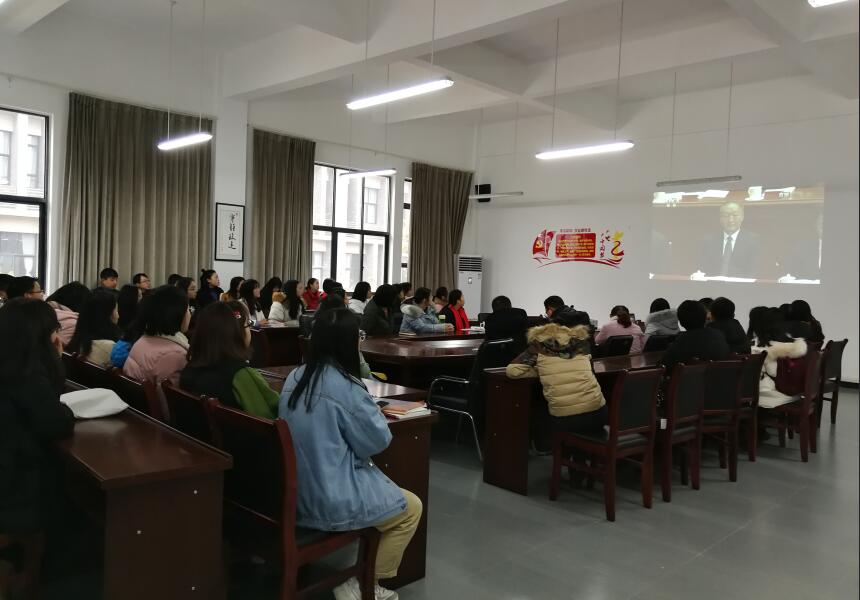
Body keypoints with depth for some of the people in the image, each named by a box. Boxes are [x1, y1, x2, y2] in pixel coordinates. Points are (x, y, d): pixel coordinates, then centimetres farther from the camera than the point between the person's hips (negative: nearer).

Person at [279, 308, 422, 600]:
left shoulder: (294, 378, 1)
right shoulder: (344, 386, -23)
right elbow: (378, 440, -12)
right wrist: (372, 411, 5)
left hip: (298, 492, 8)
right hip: (330, 499, -8)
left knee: (392, 493, 27)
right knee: (411, 508, 12)